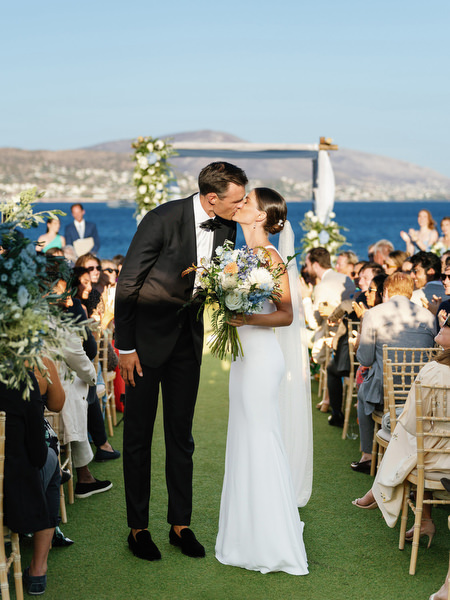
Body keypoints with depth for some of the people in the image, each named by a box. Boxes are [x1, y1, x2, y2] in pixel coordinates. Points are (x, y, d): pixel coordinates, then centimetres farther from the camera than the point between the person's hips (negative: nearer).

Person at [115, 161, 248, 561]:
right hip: (147, 335, -5)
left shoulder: (227, 228, -3)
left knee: (181, 434, 11)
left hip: (188, 338, 5)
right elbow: (127, 284, -16)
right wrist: (125, 347, -15)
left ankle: (181, 524, 21)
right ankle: (138, 528, 17)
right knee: (138, 434, 5)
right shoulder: (164, 219, -20)